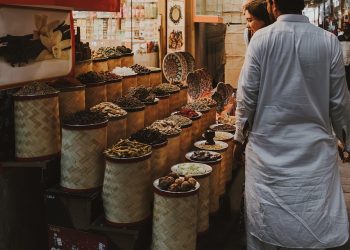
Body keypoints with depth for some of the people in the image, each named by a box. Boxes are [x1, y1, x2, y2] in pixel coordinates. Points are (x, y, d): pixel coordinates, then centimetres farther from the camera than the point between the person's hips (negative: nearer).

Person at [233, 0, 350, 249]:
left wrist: (240, 137, 7)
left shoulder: (261, 39, -6)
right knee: (314, 224, 10)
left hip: (269, 145, 0)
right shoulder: (329, 41, -3)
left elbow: (247, 95, -5)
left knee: (265, 223, 11)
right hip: (314, 147, 1)